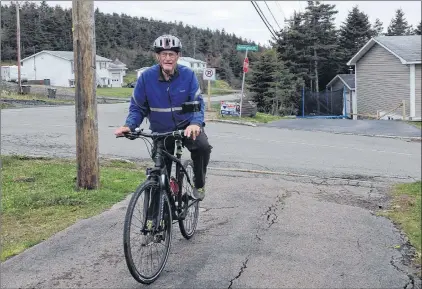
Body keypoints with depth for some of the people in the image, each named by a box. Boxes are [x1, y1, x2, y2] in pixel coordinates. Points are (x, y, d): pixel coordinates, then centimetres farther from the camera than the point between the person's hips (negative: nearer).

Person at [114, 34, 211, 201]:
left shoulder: (188, 75, -15)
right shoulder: (146, 77, -14)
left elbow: (198, 102, -18)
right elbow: (137, 107, -7)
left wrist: (196, 123, -39)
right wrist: (129, 126, -26)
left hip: (186, 126, -1)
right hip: (161, 130, 1)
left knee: (203, 146, -30)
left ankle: (199, 184, -4)